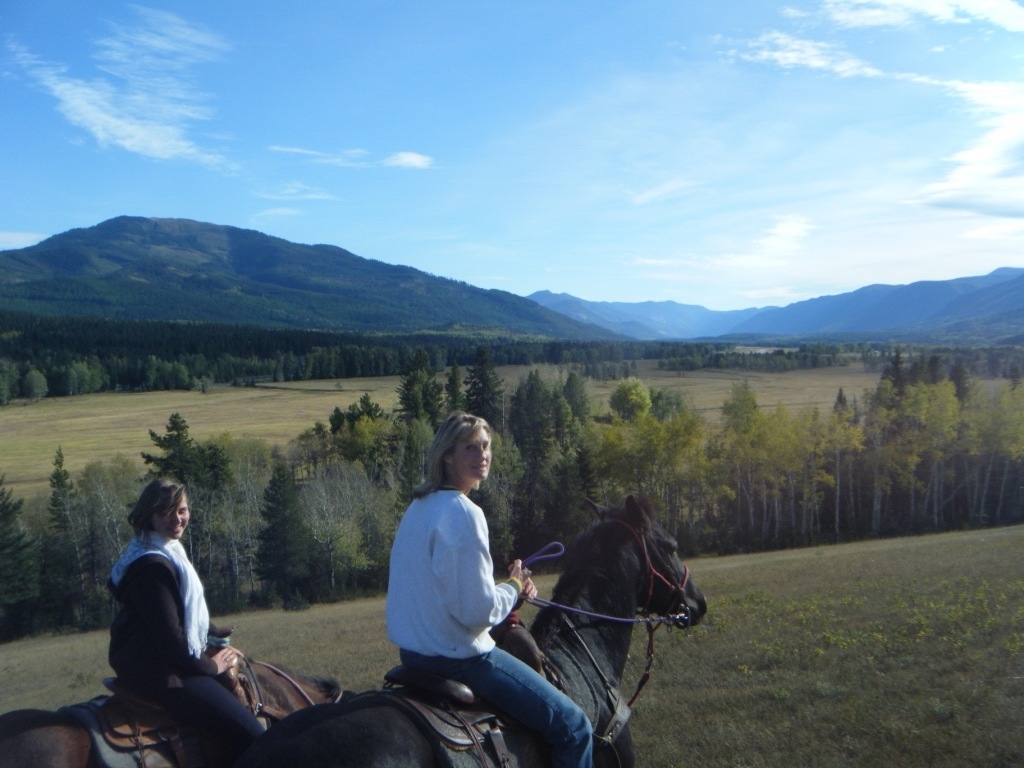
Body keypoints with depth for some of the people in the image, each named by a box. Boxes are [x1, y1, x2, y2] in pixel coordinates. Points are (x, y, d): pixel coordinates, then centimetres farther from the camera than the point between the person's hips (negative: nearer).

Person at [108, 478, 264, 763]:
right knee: (250, 735, -16)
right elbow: (170, 638, -21)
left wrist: (216, 638, 9)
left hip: (169, 663, 11)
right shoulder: (152, 566, -19)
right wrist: (210, 666, -9)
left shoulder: (169, 554, 13)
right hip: (160, 675, -11)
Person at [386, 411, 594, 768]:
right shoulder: (464, 514, -22)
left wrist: (506, 585, 5)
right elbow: (477, 611, -25)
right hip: (456, 657, -10)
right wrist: (514, 587, -6)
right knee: (573, 726, -1)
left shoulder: (420, 506, 6)